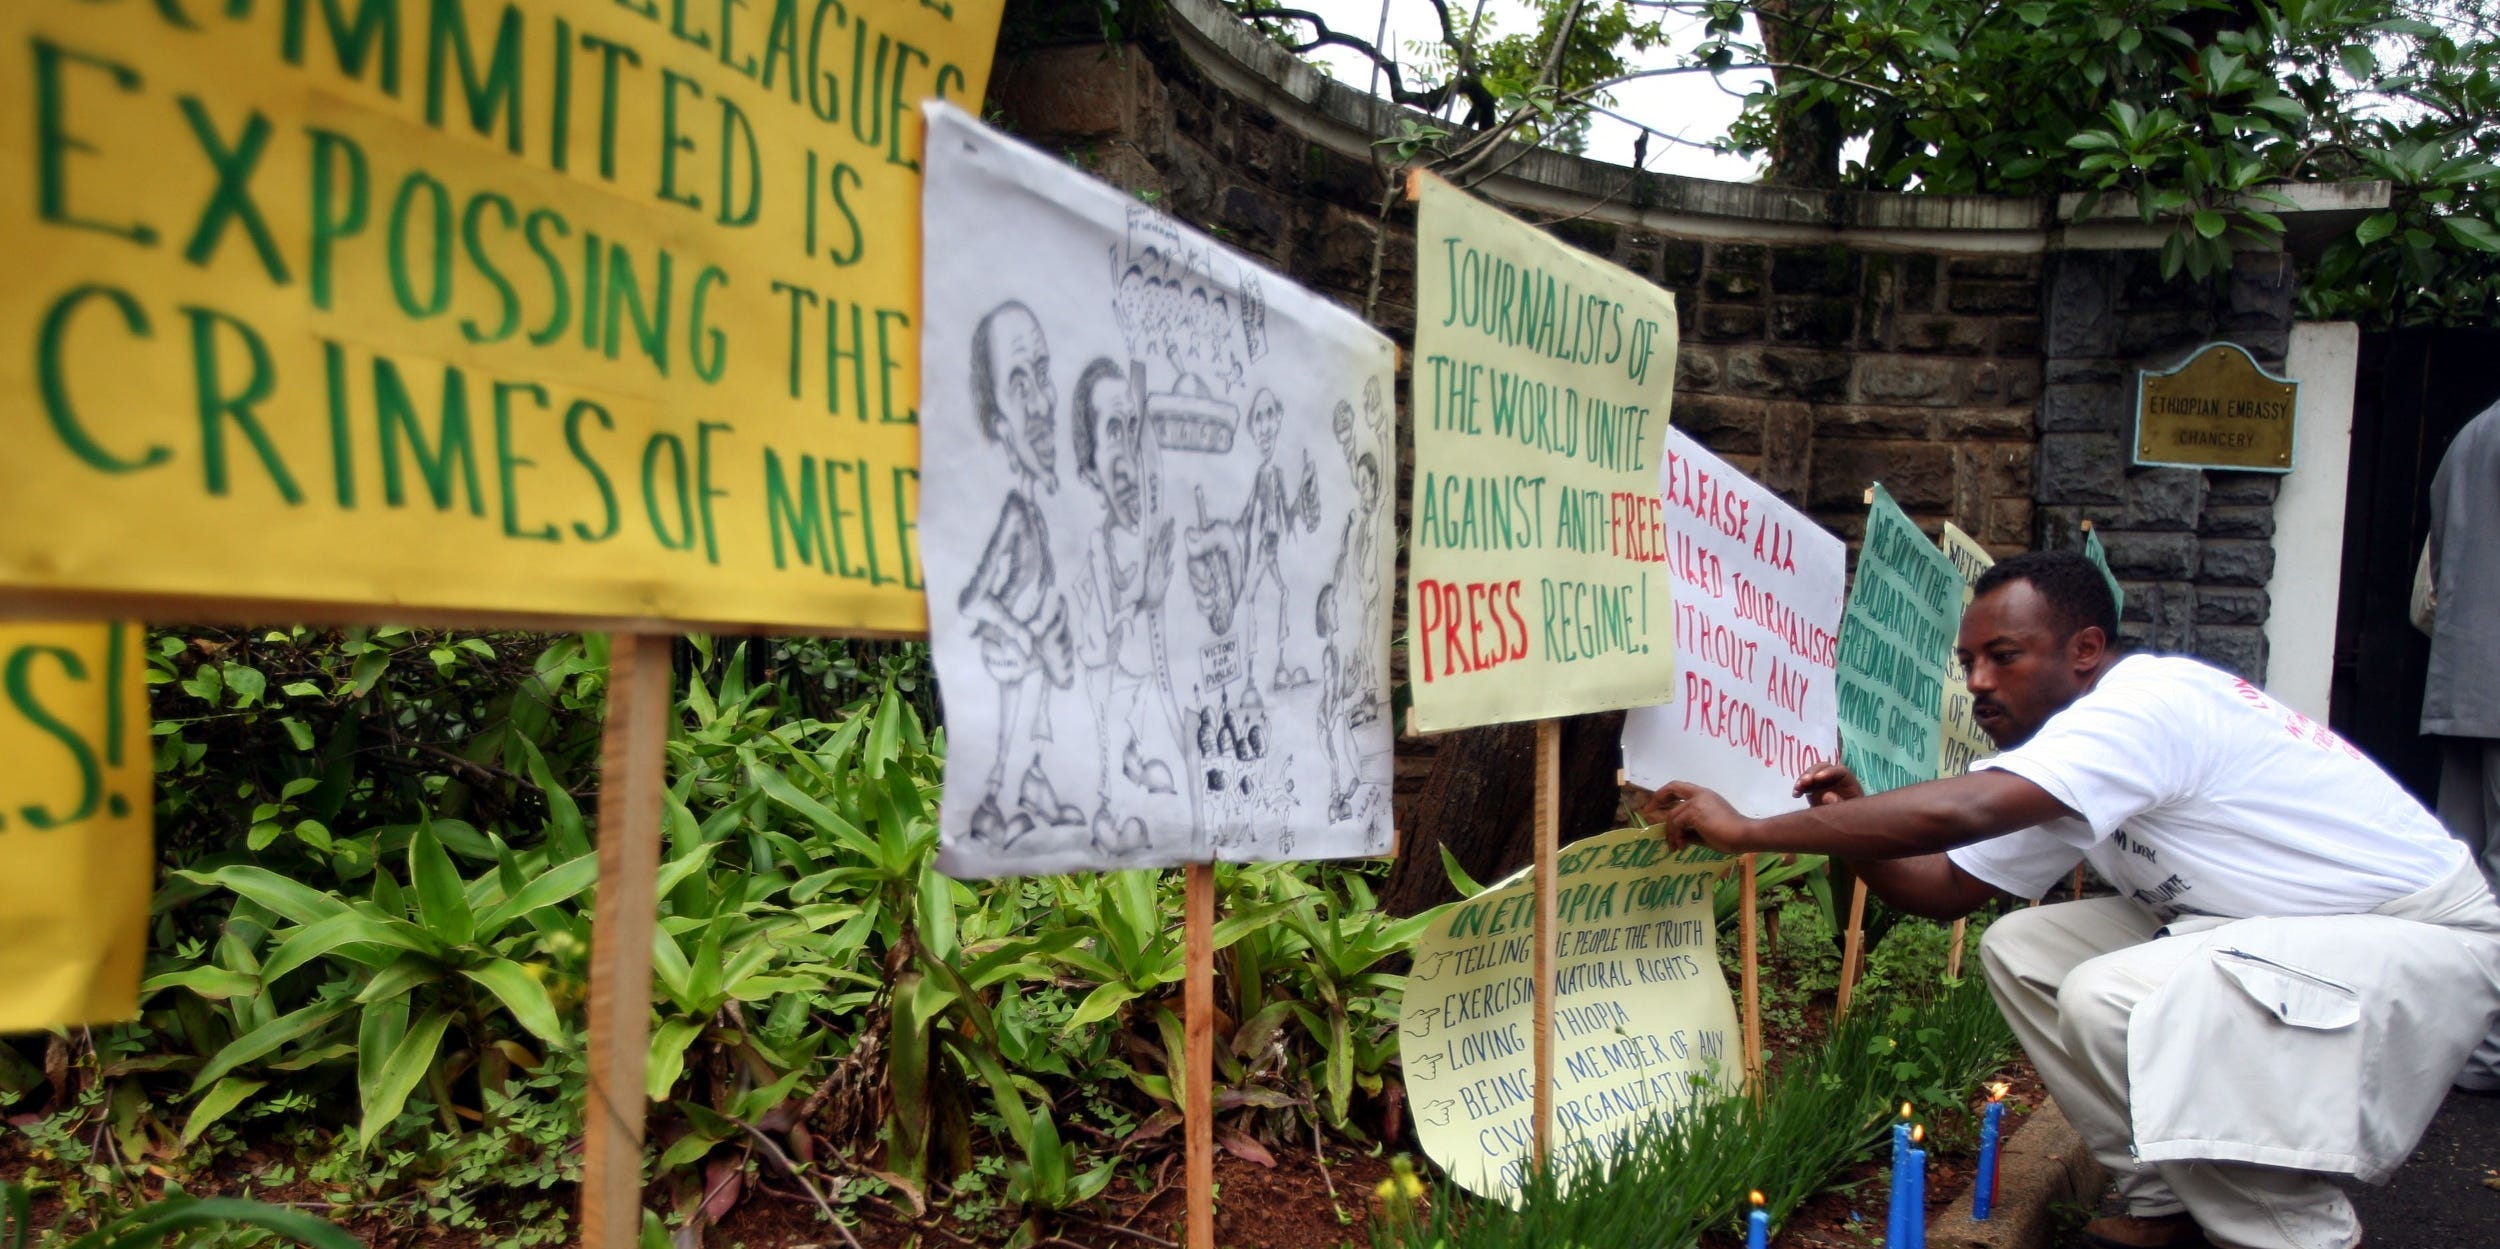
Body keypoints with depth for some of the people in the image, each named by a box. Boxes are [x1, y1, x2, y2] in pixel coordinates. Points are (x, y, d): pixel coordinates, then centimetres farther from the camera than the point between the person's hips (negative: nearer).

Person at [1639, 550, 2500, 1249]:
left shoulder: (2152, 703, -27)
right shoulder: (2067, 758, 4)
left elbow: (1958, 811, -40)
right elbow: (1947, 887, 8)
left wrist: (1747, 830, -34)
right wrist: (1850, 830, -12)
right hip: (2280, 931, 10)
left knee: (2116, 1002, -31)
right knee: (2020, 952, 1)